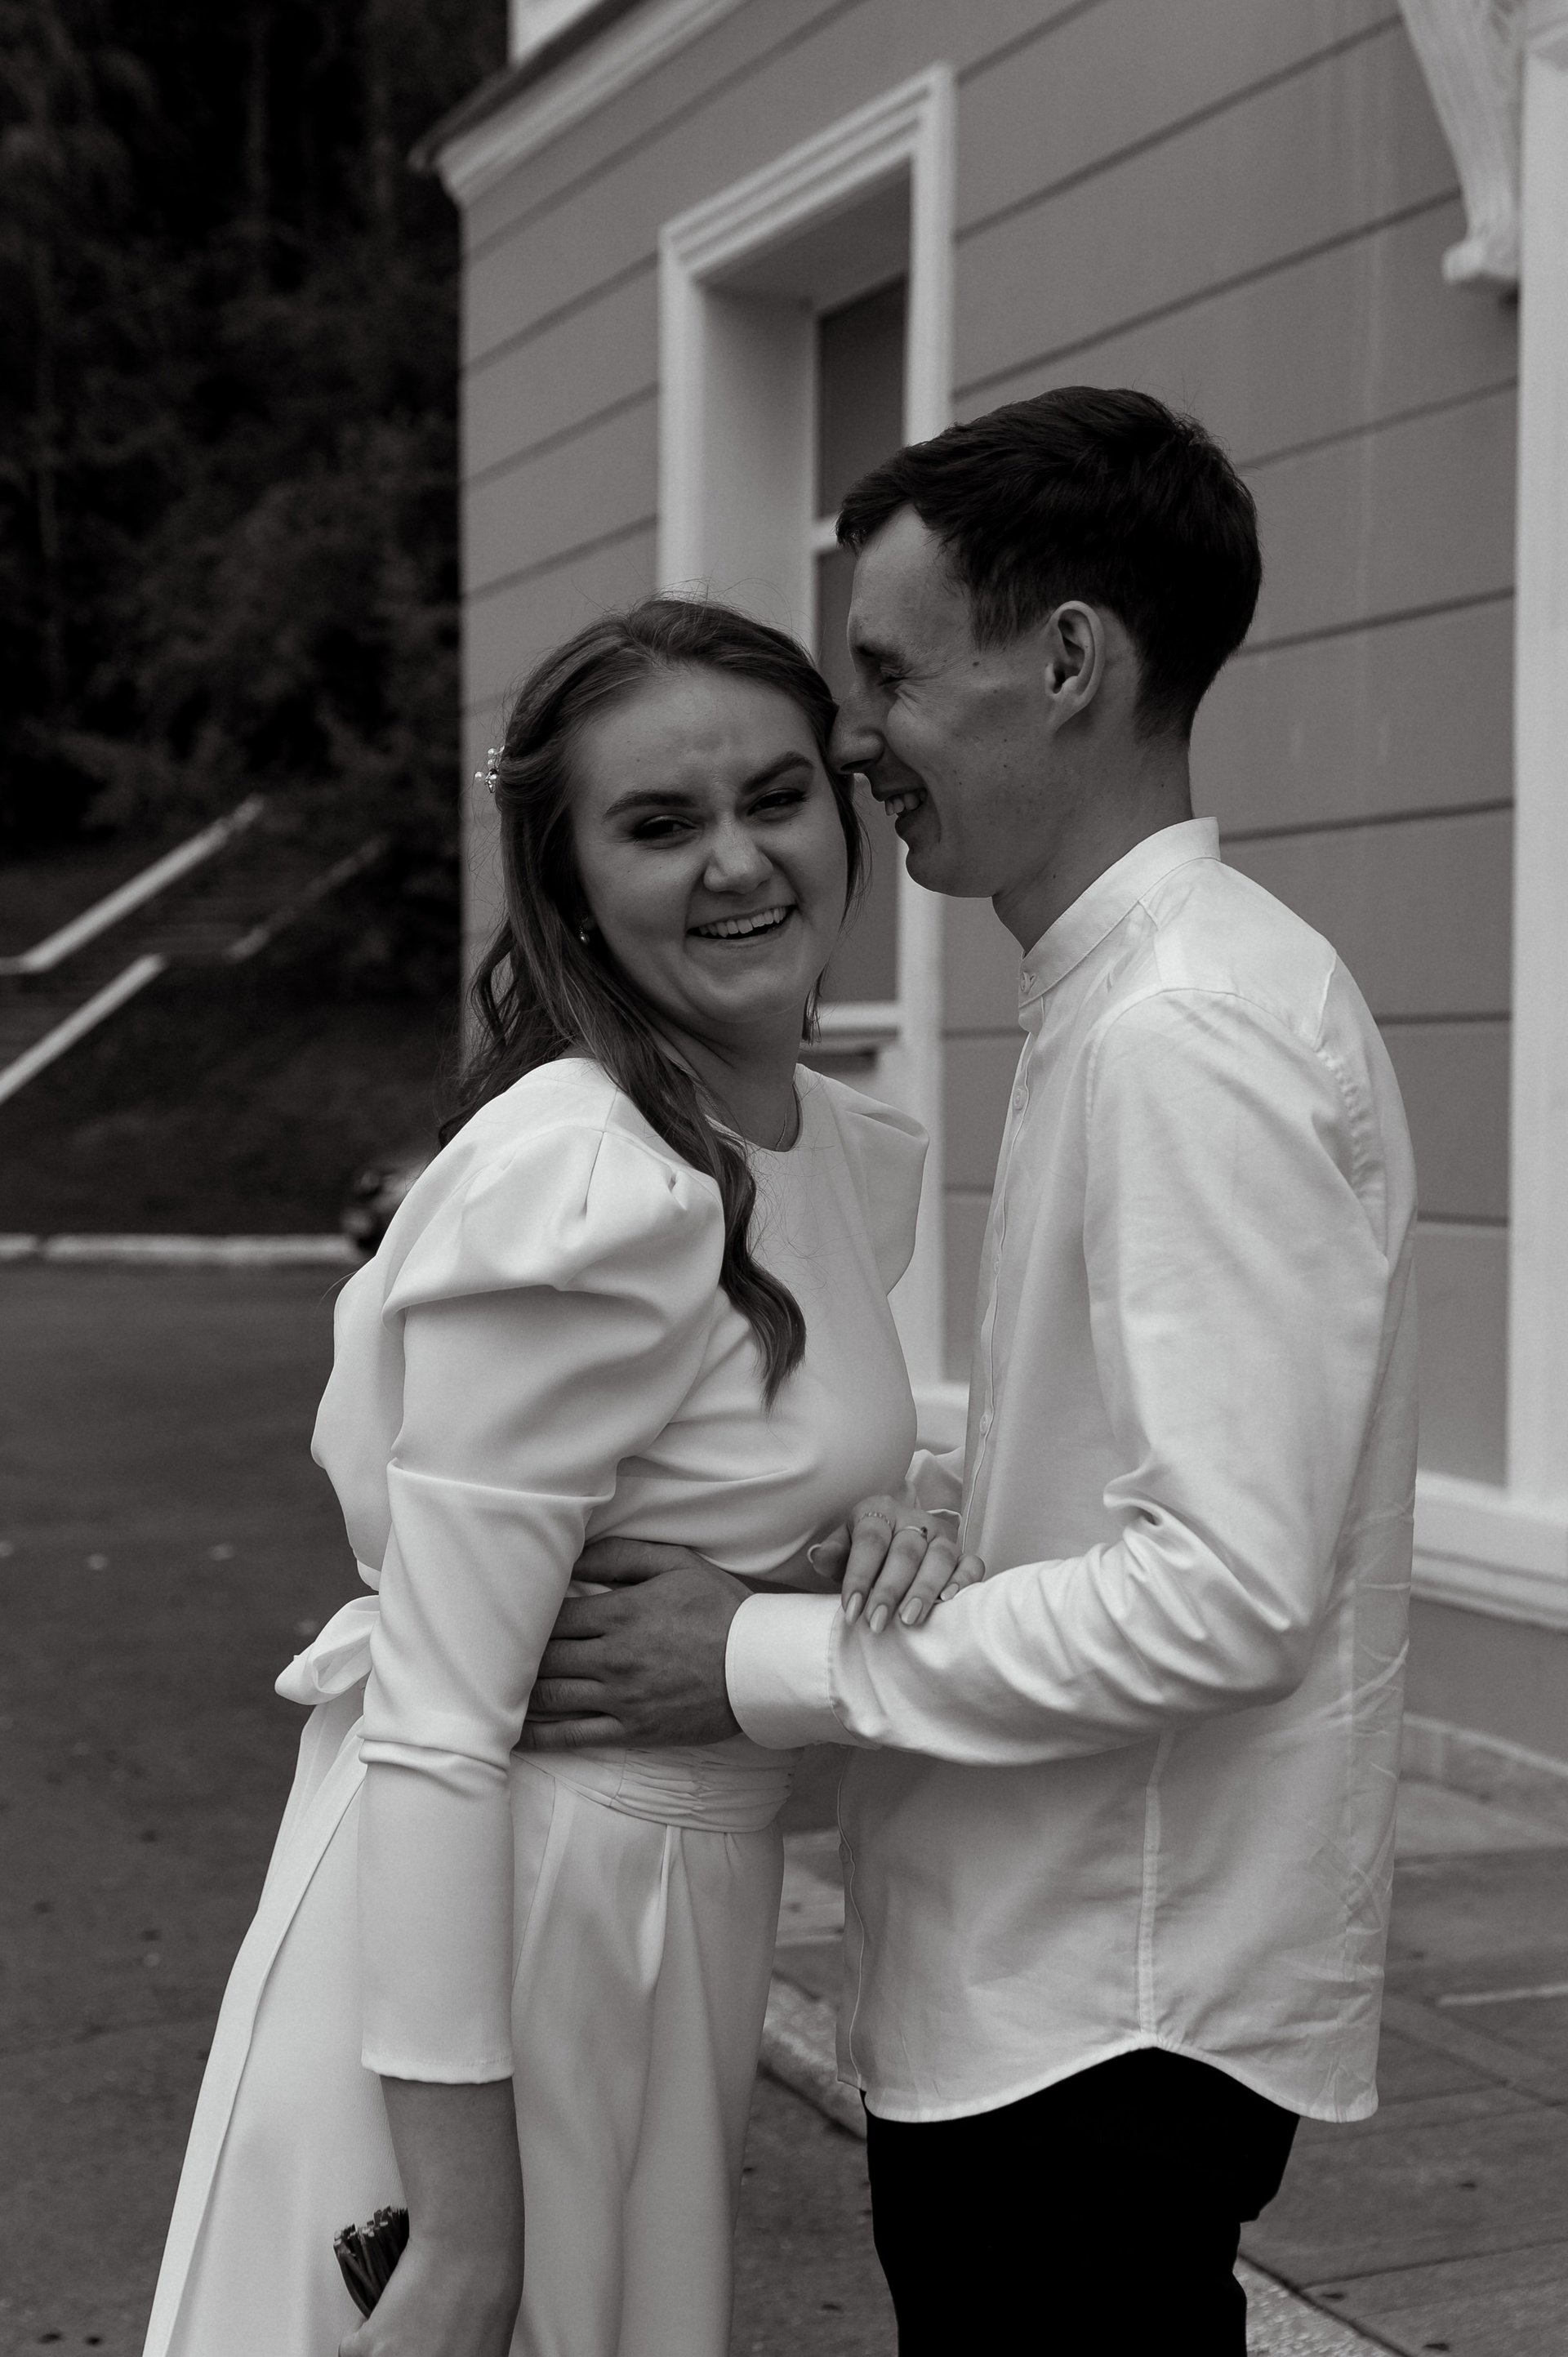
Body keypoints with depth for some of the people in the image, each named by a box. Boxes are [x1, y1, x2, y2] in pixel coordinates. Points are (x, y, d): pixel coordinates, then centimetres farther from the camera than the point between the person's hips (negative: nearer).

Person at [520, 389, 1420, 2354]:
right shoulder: (1120, 997, 10)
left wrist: (774, 1660, -18)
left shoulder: (1188, 1033, -20)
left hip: (1105, 2025, -9)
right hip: (1026, 1985, 9)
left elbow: (1226, 1590, -25)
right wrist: (942, 1508, 1)